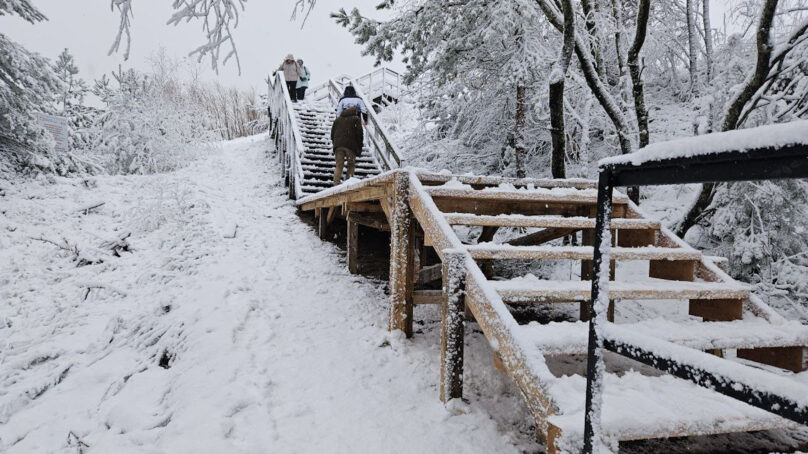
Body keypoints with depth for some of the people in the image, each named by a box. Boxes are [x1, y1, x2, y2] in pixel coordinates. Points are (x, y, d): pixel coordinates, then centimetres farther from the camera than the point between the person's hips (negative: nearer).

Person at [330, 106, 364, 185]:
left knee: (339, 166, 4)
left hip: (338, 146, 3)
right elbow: (360, 133, -1)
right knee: (351, 165, 6)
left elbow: (332, 133, 21)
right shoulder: (356, 119, 8)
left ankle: (336, 184, -9)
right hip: (351, 146, -3)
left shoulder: (338, 119, 22)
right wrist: (359, 147, 5)